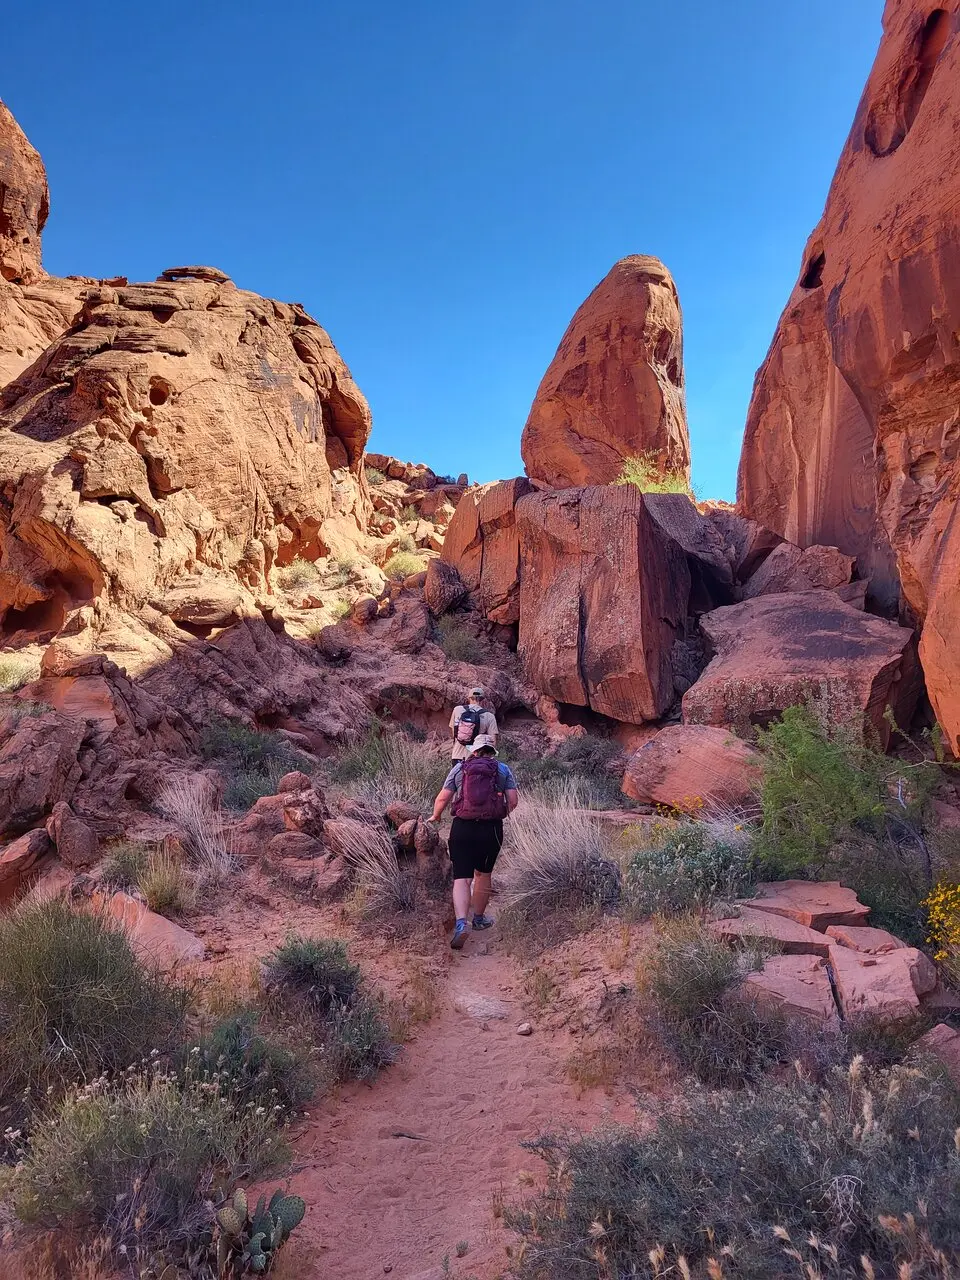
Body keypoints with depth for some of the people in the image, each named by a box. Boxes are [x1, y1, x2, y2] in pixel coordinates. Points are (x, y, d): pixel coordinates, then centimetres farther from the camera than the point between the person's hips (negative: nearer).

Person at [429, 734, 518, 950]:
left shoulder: (459, 768, 5)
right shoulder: (503, 769, 6)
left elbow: (443, 798, 0)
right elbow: (513, 800, 0)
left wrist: (435, 816, 18)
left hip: (463, 828, -1)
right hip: (492, 828, 1)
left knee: (461, 878, 0)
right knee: (483, 874, 19)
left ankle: (461, 922, -18)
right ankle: (478, 918, 34)